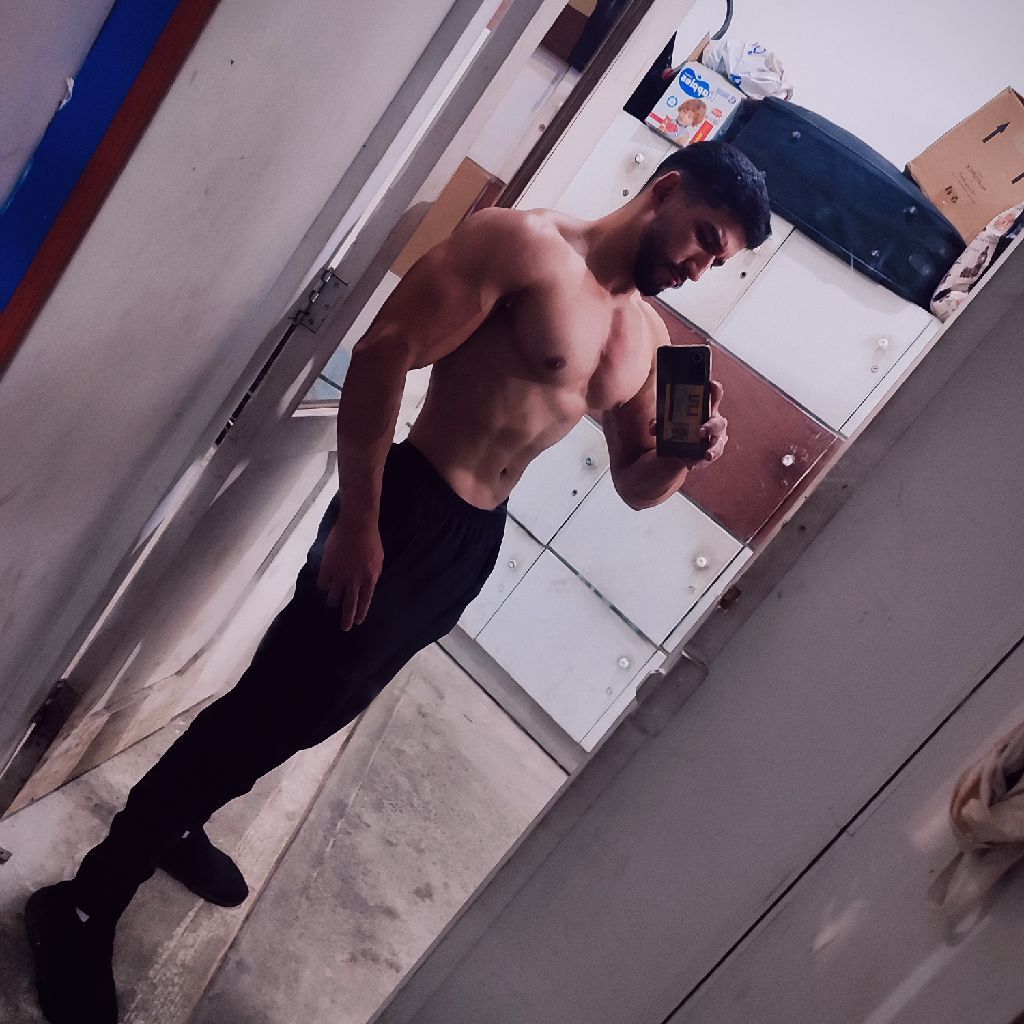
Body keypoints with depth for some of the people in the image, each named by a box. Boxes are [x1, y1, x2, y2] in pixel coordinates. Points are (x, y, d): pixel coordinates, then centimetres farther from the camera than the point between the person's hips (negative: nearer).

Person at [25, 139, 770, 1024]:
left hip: (477, 541, 8)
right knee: (273, 705, -4)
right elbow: (385, 351, -20)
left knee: (320, 707, 20)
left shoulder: (648, 336, 9)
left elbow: (634, 484, 13)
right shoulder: (525, 242, -14)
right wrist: (357, 516, -23)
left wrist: (686, 454, -10)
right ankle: (86, 907, 12)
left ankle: (177, 826, 43)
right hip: (404, 511, -7)